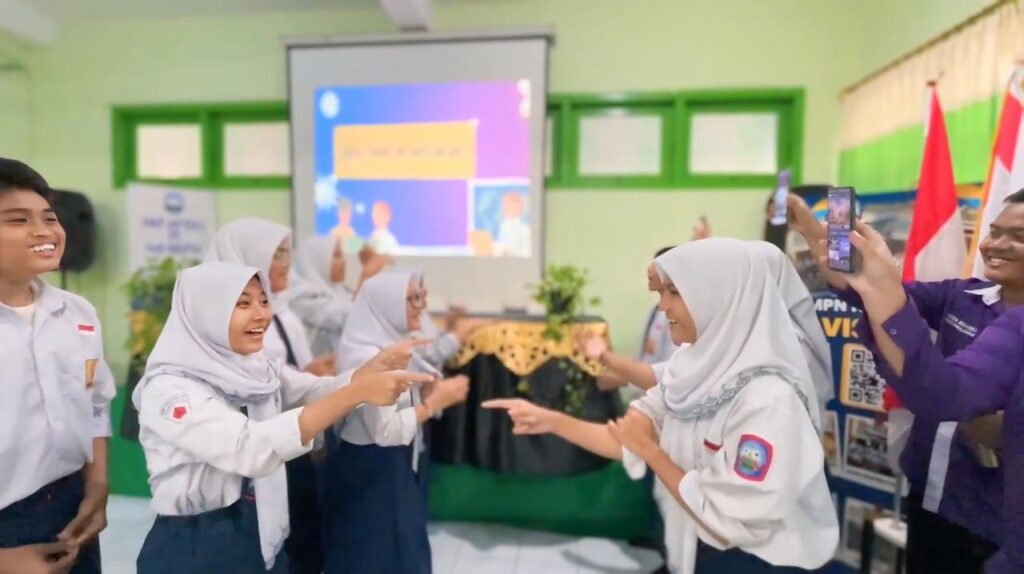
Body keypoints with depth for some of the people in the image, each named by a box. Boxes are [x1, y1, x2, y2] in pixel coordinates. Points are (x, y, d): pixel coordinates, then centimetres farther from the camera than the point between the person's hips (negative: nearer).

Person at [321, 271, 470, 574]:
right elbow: (386, 430, -26)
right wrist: (437, 400, -20)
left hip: (395, 467, 9)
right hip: (367, 473, -9)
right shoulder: (366, 357, -24)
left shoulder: (391, 346, 4)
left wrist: (432, 390, -6)